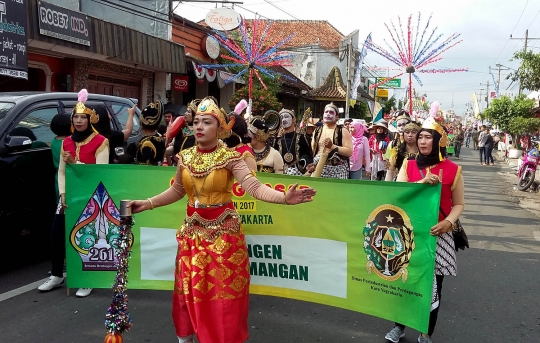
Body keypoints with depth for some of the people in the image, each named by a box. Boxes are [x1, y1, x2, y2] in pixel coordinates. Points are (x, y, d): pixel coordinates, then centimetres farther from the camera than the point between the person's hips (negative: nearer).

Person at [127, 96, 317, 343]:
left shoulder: (230, 158, -11)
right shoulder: (185, 157, 3)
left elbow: (254, 187, -22)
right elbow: (177, 191, 13)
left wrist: (284, 197, -37)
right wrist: (148, 203, 7)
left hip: (223, 231, -4)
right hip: (192, 231, 4)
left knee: (224, 291, 3)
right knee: (189, 288, 14)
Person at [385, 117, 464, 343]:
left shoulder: (452, 170, -2)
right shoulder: (408, 166, 4)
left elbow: (458, 204, 3)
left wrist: (448, 222, -16)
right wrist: (422, 182, -19)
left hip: (438, 234, -1)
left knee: (433, 285, 7)